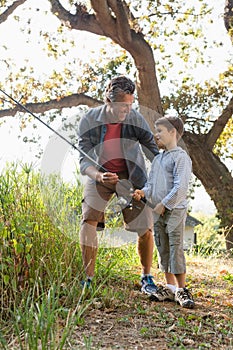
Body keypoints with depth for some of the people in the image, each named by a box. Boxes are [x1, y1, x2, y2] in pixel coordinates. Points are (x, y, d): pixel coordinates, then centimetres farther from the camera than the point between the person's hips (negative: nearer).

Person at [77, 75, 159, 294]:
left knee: (145, 229, -4)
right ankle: (88, 278, -8)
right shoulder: (89, 121, -20)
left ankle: (146, 277, 21)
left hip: (131, 176, 0)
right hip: (99, 174, 0)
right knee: (88, 220, -21)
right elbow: (84, 161, -19)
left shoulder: (136, 120, -20)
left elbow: (154, 154, -11)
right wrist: (100, 176, -40)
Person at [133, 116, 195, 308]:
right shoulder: (157, 159, 16)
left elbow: (180, 188, -16)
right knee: (163, 250, 11)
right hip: (158, 212, 8)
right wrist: (143, 192, -3)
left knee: (176, 249, -7)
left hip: (175, 211, -8)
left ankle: (182, 290, 3)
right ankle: (170, 288, 21)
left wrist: (163, 204, -15)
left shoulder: (181, 157, -9)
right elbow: (151, 183, 18)